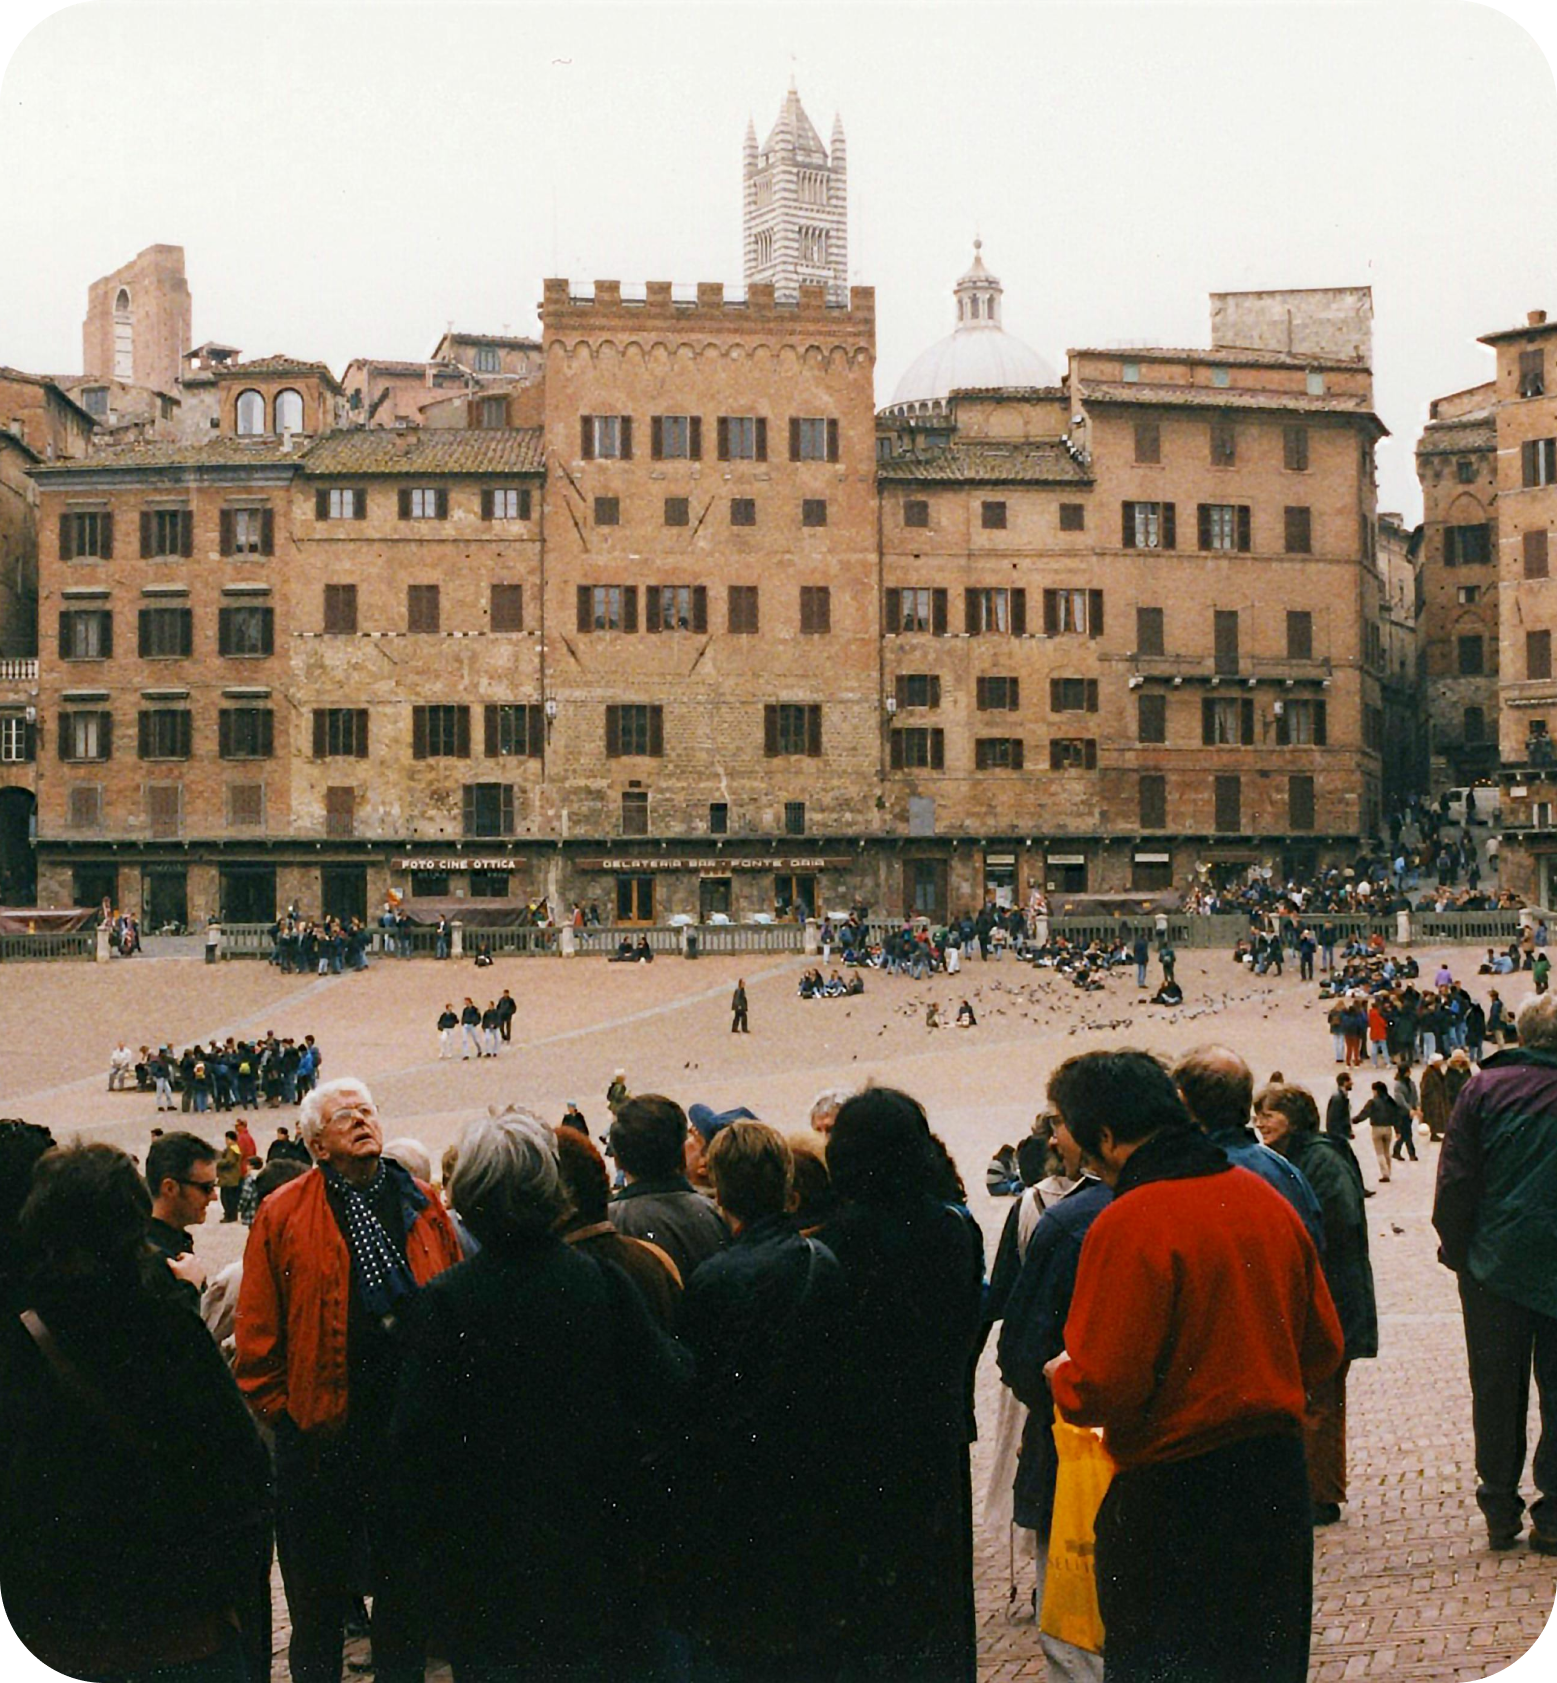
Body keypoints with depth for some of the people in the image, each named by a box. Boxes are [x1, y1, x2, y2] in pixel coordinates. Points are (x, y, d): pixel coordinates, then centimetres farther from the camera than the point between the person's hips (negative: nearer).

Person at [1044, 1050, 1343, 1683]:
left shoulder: (1129, 1225, -18)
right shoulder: (1266, 1199, 4)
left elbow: (1102, 1391, -20)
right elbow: (1322, 1349, 11)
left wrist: (1061, 1374, 1)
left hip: (1170, 1494, -7)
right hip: (1278, 1483, 7)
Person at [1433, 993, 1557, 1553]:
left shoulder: (1486, 1088, -6)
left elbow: (1456, 1180, -6)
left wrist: (1455, 1248, 4)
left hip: (1497, 1261, 0)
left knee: (1497, 1388, 10)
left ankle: (1501, 1511, 16)